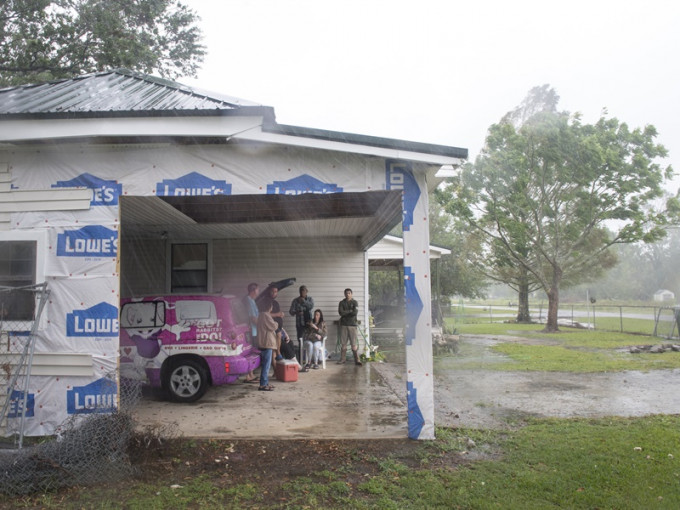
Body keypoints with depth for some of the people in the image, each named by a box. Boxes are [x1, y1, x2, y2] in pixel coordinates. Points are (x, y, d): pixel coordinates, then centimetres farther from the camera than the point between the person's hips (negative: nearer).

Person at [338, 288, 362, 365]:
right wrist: (350, 311, -7)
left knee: (354, 343, -5)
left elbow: (355, 312, -10)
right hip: (343, 325, 2)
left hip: (352, 325, -2)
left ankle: (357, 360, -2)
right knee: (343, 343, 3)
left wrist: (345, 313, -6)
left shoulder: (355, 302, 5)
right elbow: (340, 312, -7)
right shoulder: (341, 303, 8)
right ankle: (342, 358, 12)